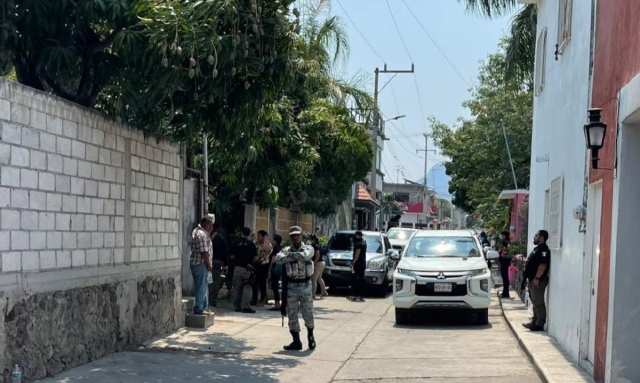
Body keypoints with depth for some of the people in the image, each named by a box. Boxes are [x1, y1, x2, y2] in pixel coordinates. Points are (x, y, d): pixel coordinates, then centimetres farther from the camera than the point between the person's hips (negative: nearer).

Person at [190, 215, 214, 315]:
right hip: (200, 263, -11)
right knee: (201, 287, -4)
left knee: (203, 287, 17)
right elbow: (204, 252, -20)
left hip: (197, 263, 11)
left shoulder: (197, 231, 16)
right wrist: (209, 265, -13)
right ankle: (199, 309, 0)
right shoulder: (201, 234, -19)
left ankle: (204, 307, 25)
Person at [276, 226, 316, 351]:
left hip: (305, 286, -2)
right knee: (292, 316, 3)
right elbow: (278, 258, -17)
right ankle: (296, 342, 14)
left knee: (308, 314, -1)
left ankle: (310, 335, 26)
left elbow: (304, 256, -24)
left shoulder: (308, 248, 0)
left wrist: (290, 255, -13)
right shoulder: (286, 250, 5)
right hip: (291, 287, 2)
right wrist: (294, 256, -19)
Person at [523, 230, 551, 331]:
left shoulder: (543, 249, -16)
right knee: (535, 302, 16)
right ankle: (534, 322, 23)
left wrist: (537, 278, -26)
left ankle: (539, 324, -6)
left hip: (538, 281, -11)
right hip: (533, 280, 11)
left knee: (538, 303, -8)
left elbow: (543, 265, -24)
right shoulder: (538, 249, 17)